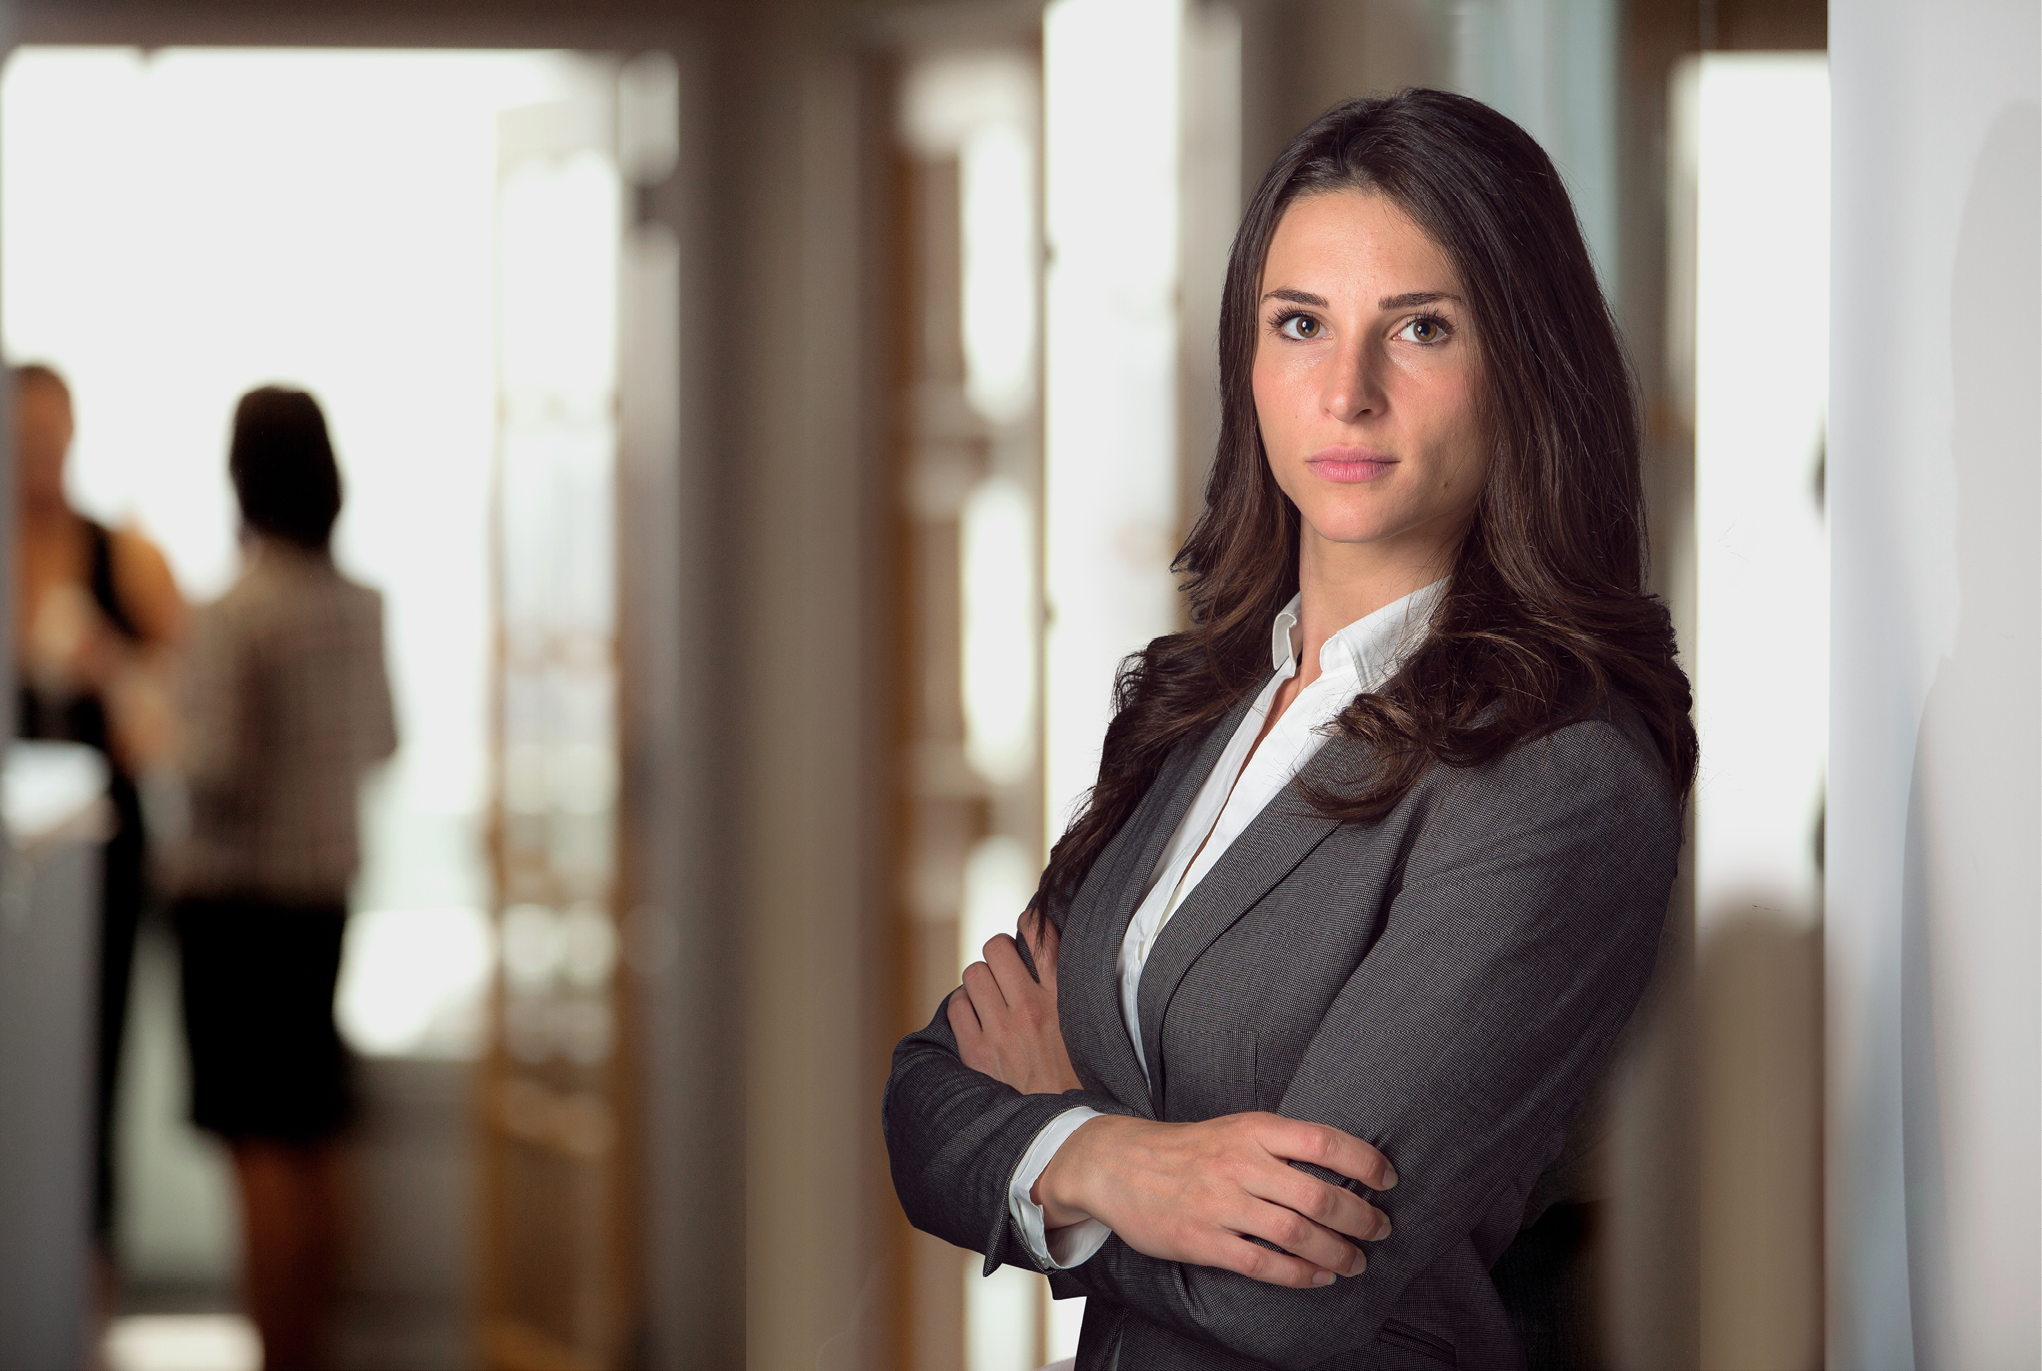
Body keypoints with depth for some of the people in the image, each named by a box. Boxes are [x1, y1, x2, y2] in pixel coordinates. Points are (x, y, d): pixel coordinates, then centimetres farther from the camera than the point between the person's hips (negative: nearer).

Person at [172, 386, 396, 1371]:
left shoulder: (233, 614, -17)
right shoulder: (363, 606, 3)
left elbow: (214, 769, -19)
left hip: (239, 891, -7)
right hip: (328, 886, 7)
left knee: (262, 1142, -3)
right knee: (311, 1139, 14)